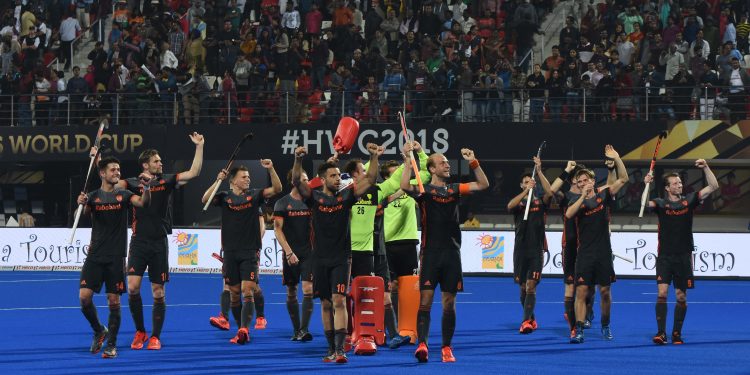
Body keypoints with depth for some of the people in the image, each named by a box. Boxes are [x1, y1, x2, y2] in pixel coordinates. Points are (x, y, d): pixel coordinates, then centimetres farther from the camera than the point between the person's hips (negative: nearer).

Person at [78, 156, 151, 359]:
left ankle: (111, 344, 9)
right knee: (84, 296, -8)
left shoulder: (123, 195, 4)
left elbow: (143, 202, -14)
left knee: (114, 301, -1)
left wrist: (146, 187, -34)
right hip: (95, 256, 1)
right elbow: (84, 212, -14)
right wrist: (82, 203, -37)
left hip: (116, 257, -1)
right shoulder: (94, 196, 5)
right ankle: (99, 331, 17)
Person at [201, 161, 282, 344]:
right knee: (234, 293, 6)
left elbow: (276, 189, -5)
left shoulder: (254, 195, 5)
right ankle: (242, 331, 16)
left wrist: (271, 170, -20)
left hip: (250, 251, -2)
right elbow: (205, 199, -11)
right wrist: (218, 180, -21)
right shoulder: (224, 197, 5)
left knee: (248, 291, -15)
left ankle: (243, 329, -25)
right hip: (230, 252, 2)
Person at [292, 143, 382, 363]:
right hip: (321, 259, 1)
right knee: (326, 305, 9)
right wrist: (298, 160, -30)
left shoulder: (346, 196, 4)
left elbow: (370, 180, -2)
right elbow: (297, 181, -13)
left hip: (341, 259, -1)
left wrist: (374, 157, -17)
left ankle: (340, 349, -20)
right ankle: (331, 348, 18)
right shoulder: (315, 198, 2)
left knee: (339, 301, -13)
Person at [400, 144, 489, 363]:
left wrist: (473, 162, -4)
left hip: (452, 253, 4)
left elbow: (483, 185, 7)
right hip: (430, 252, -4)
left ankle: (446, 348, 11)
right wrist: (408, 160, -21)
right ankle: (422, 344, -18)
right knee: (425, 301, -11)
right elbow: (405, 186, -19)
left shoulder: (454, 189, 14)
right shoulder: (424, 190, 1)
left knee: (449, 303, 5)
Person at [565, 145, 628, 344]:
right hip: (585, 253, -1)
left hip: (604, 253, 1)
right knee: (581, 291, -9)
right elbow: (568, 214, -18)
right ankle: (579, 331, -11)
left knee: (605, 292, 7)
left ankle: (605, 327, 26)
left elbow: (623, 179, -1)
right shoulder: (577, 202, 3)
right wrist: (583, 196, -18)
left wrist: (616, 158, -13)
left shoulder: (603, 195, 5)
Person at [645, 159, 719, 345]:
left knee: (681, 297, 4)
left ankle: (677, 333, 15)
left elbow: (713, 186, 0)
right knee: (662, 293, -13)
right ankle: (661, 333, -11)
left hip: (683, 257, 2)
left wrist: (706, 168, -10)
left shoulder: (689, 200, 4)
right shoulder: (661, 204, 0)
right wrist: (646, 185, -33)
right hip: (665, 257, -2)